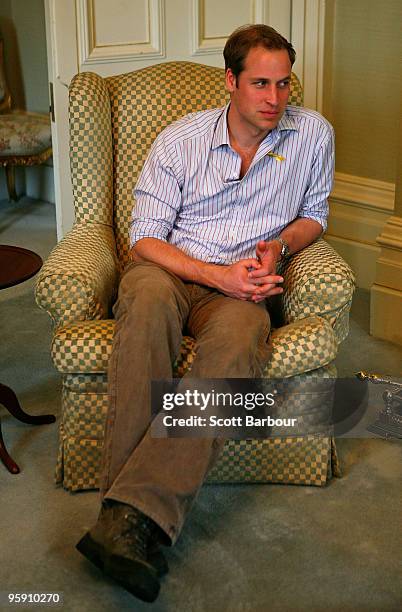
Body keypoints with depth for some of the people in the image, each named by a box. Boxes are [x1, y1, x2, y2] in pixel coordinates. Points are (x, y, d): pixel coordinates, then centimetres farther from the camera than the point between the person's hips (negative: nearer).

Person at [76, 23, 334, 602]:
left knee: (239, 337, -38)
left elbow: (313, 215, 20)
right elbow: (145, 239, -2)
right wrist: (218, 274, -17)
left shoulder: (313, 134, 6)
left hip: (242, 286, 1)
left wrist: (279, 245, -4)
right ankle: (133, 519, -43)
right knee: (149, 295, -39)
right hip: (170, 269, 0)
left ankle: (136, 512, -47)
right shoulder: (180, 140, 2)